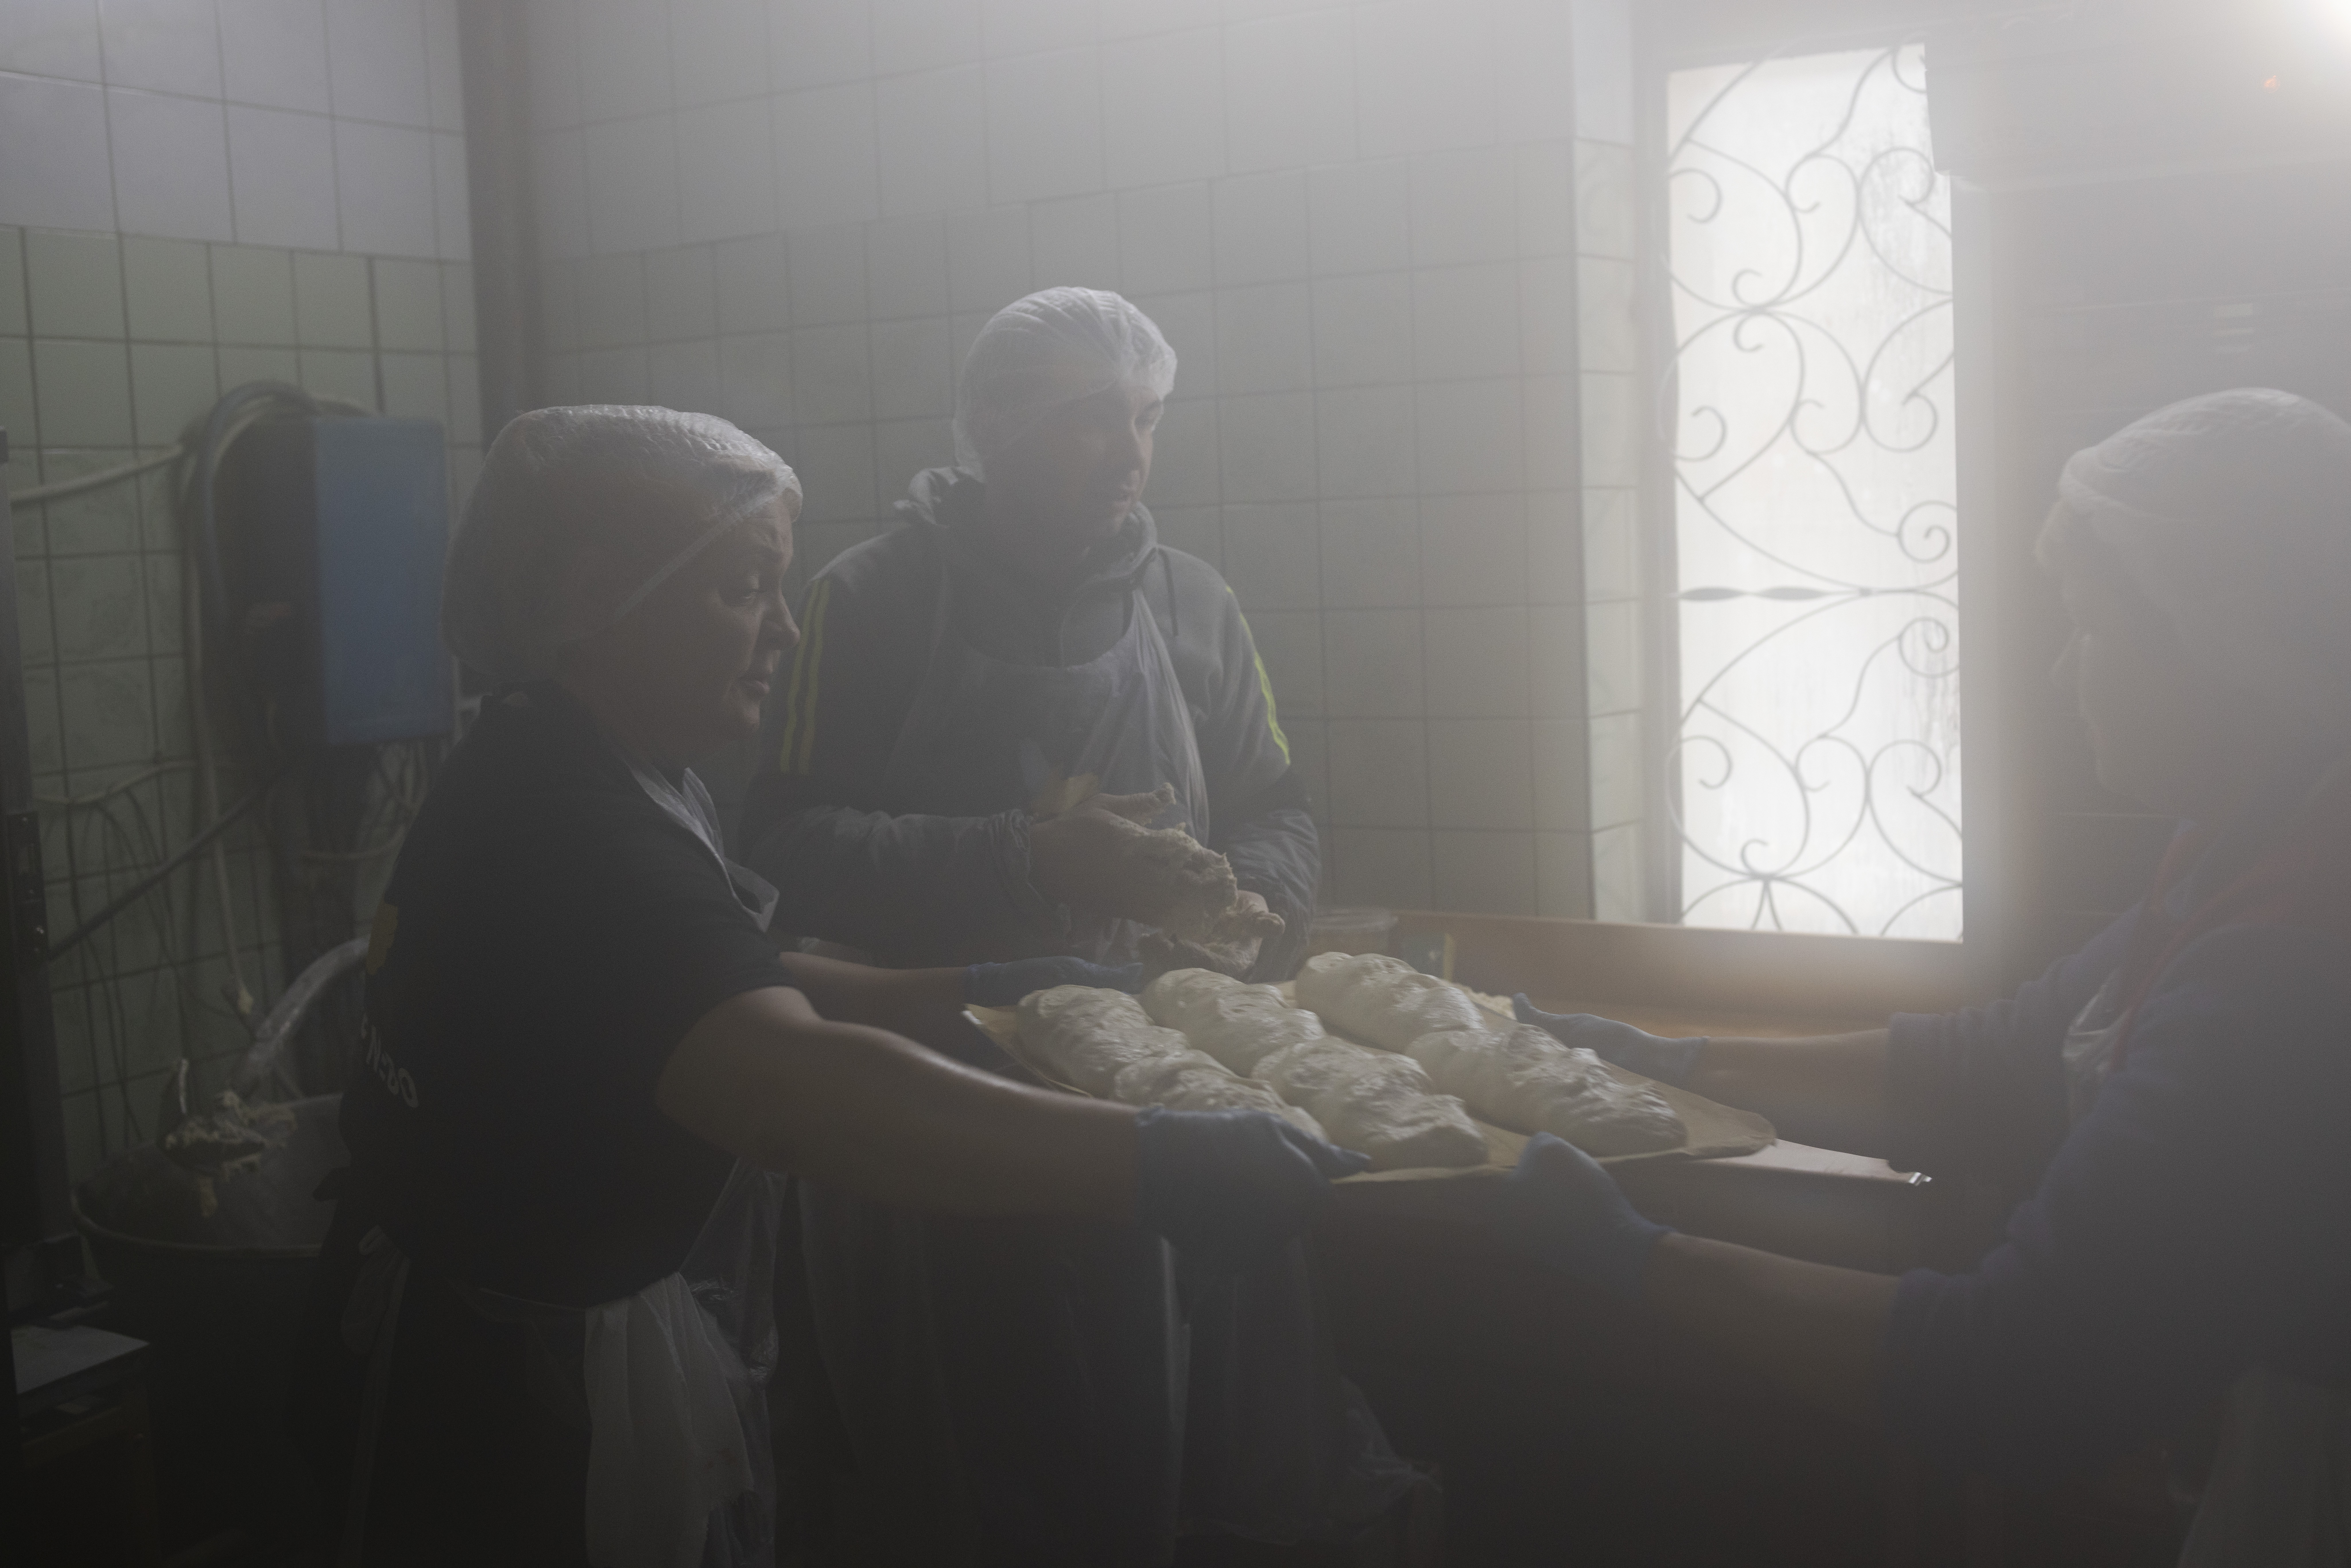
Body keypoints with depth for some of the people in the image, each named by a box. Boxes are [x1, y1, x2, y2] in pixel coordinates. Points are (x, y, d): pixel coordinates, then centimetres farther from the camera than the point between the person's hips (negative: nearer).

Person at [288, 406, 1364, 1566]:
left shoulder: (543, 776, 7)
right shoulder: (569, 834, -29)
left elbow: (735, 993, 15)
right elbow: (797, 1088, -44)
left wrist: (969, 997, 4)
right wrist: (1168, 1166, -48)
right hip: (514, 1417, -10)